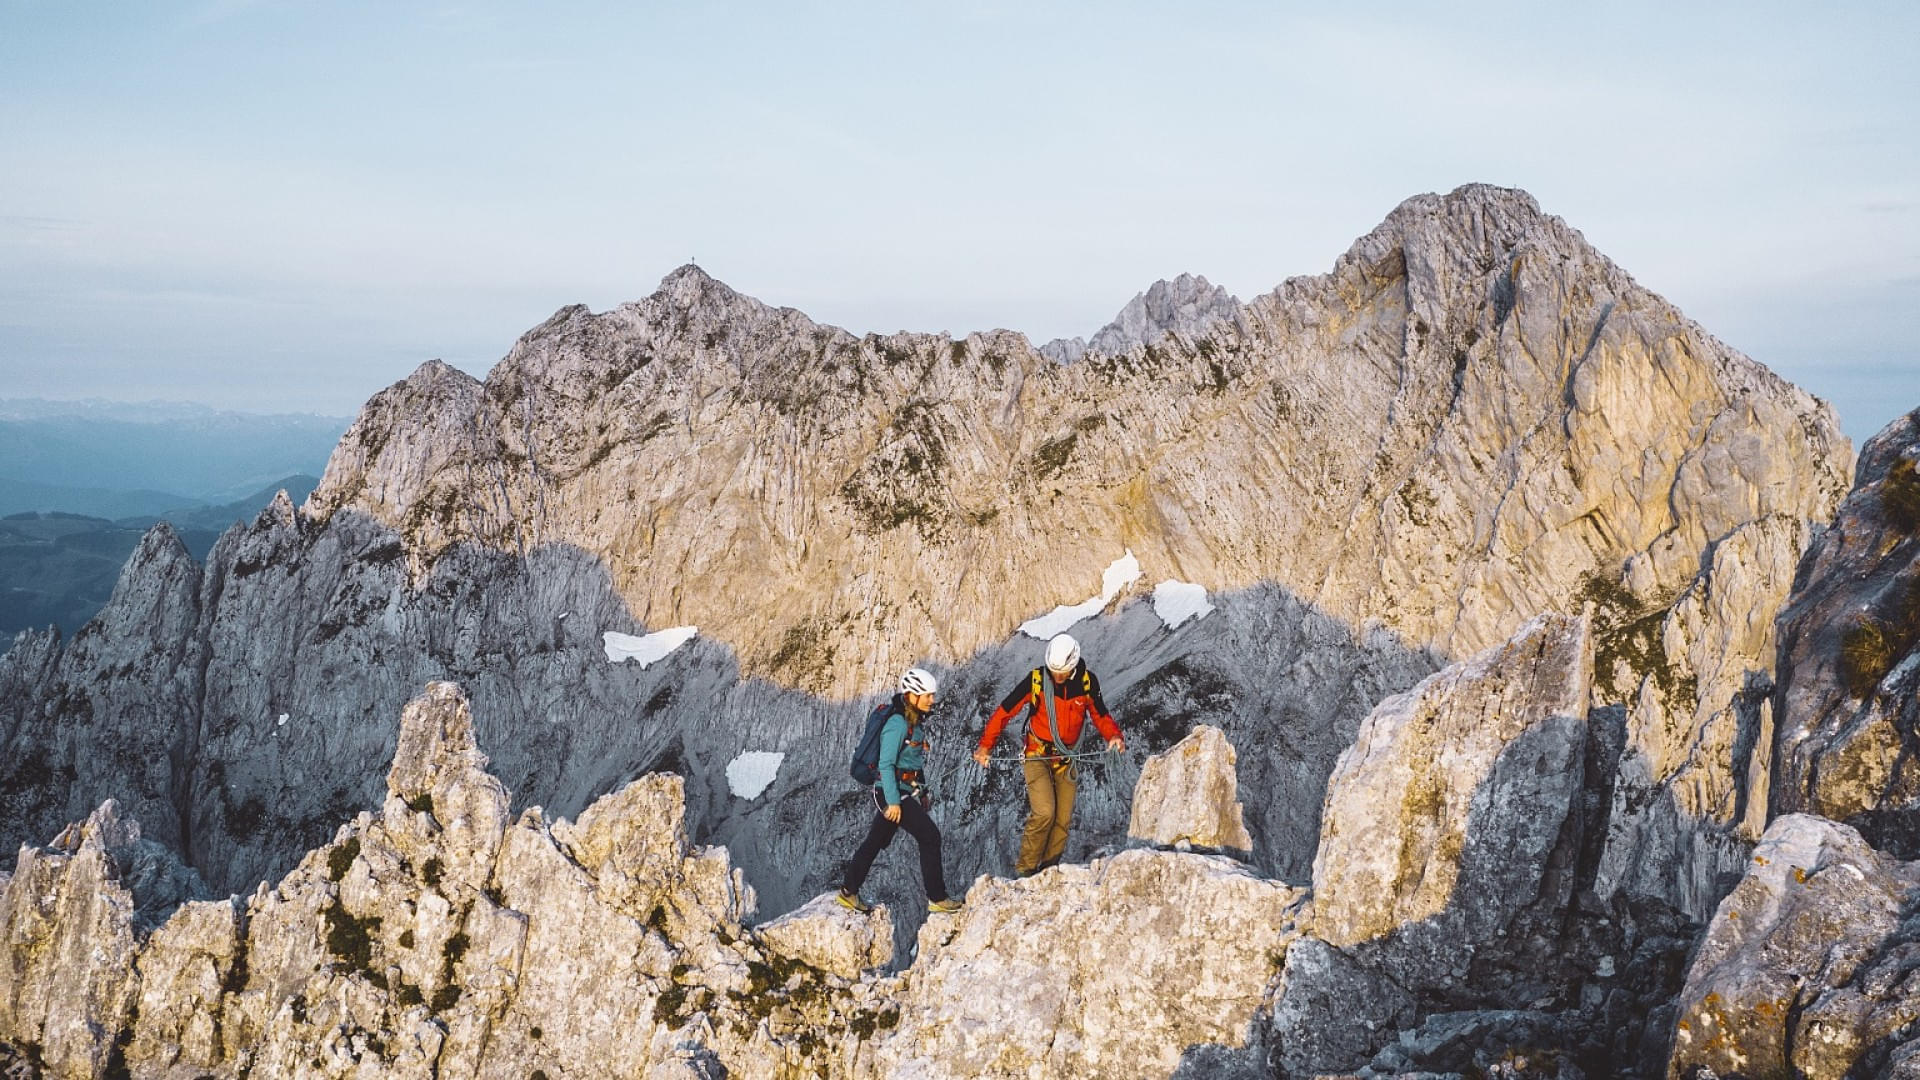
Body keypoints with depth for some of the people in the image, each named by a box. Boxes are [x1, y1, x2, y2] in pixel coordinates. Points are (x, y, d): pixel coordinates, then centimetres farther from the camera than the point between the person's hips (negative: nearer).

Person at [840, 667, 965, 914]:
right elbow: (886, 764, -21)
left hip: (905, 793, 10)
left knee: (876, 841, 16)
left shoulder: (913, 721, 11)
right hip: (894, 793, -10)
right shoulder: (898, 723, -19)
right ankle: (937, 898, -3)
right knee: (930, 836, -8)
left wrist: (921, 793, 21)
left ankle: (849, 891, 26)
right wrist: (894, 801, -24)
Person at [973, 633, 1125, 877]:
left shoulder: (1087, 682, -6)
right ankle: (1025, 869, -3)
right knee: (1044, 813, -18)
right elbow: (1005, 711, -9)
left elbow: (1100, 715, 5)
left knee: (1063, 820, 2)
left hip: (1066, 757, 4)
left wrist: (1114, 736, -15)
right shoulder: (1036, 680, -13)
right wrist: (985, 745, -17)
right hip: (1037, 755, -3)